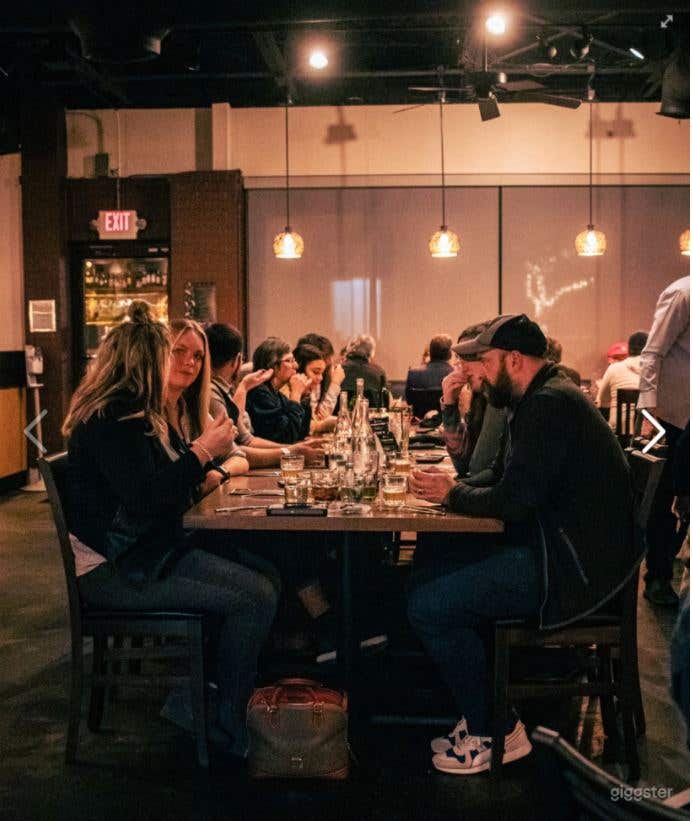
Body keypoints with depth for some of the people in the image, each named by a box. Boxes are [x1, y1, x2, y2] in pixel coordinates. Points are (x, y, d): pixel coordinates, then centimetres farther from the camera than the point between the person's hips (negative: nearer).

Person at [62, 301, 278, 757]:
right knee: (248, 601, -18)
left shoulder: (131, 415, 14)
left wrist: (206, 451, 9)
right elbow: (146, 499, -25)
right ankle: (233, 727, -1)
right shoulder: (110, 422, -17)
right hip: (112, 570, -10)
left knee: (264, 589, -8)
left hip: (147, 551, 10)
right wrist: (202, 452, -17)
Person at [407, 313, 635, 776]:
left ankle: (494, 734, 3)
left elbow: (513, 499, -25)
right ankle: (480, 711, 15)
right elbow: (510, 482, 17)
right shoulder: (546, 398, 16)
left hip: (574, 566, -11)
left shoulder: (549, 405, -18)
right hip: (561, 546, 11)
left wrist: (453, 494, -8)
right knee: (428, 575, 10)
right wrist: (455, 486, 2)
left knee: (428, 605, -14)